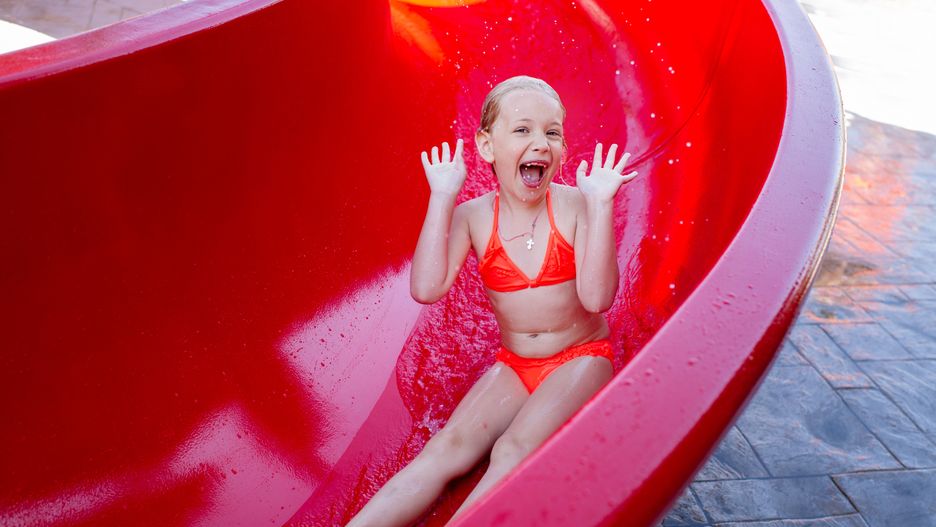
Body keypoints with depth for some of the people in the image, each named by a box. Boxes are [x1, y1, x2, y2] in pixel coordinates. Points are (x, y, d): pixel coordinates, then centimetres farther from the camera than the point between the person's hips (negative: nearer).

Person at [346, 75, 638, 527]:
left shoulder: (576, 205, -12)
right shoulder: (473, 216, -7)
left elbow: (597, 298, -22)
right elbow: (427, 289, -20)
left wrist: (601, 203, -27)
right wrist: (443, 198, -20)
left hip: (580, 359, -2)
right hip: (513, 365, 2)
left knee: (514, 452, -26)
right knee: (448, 447, -18)